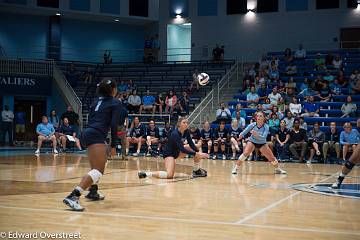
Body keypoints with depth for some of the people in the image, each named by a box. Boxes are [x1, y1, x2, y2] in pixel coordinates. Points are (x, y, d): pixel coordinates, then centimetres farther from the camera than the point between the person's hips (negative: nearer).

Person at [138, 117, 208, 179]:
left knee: (196, 148, -2)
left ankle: (196, 171, 10)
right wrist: (196, 154, -39)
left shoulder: (186, 131, -8)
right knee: (169, 175, -27)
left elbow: (191, 144, -3)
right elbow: (182, 149, -37)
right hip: (169, 153, -8)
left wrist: (198, 152, -19)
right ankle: (146, 173, -14)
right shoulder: (175, 134, -31)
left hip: (177, 151, 9)